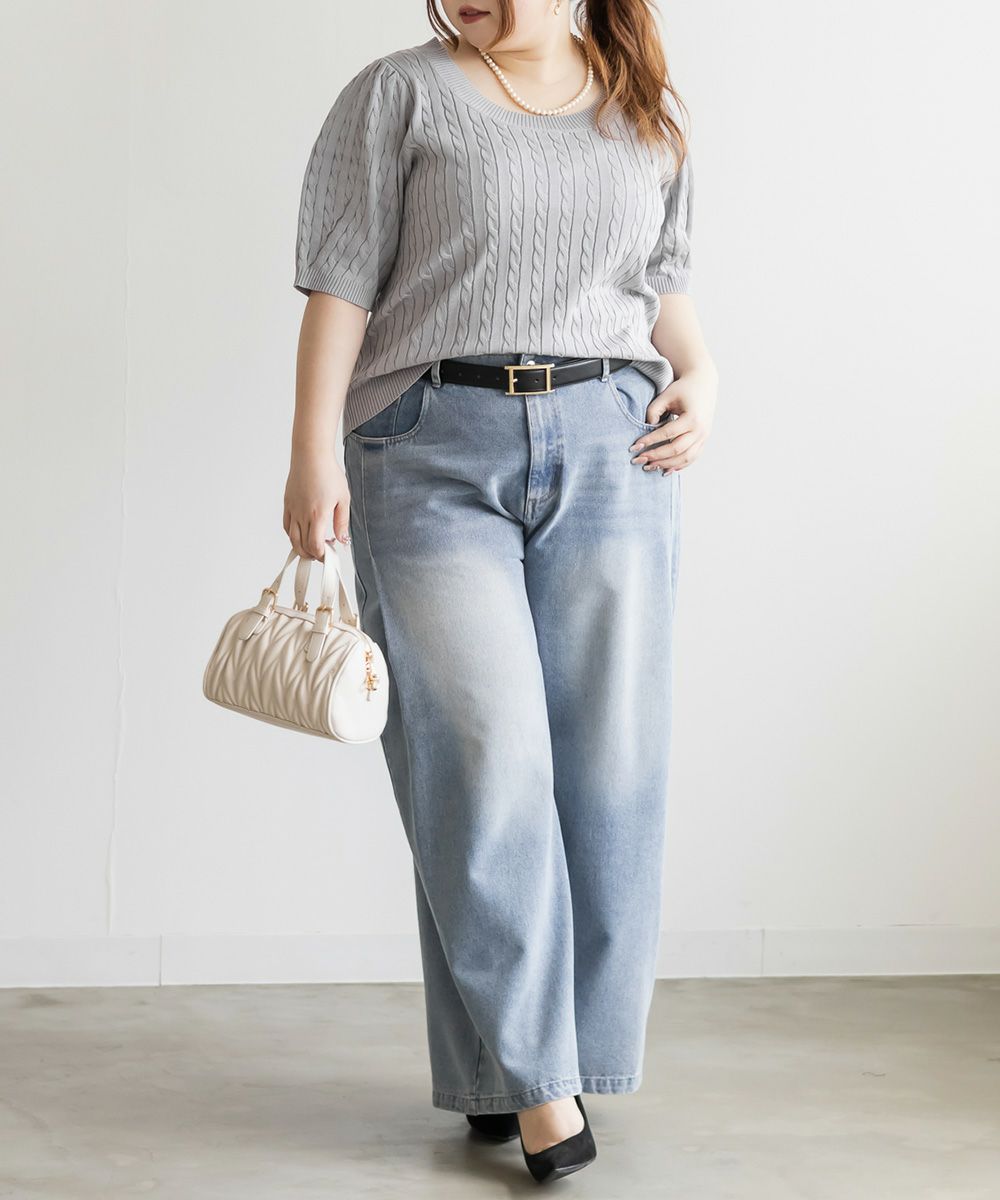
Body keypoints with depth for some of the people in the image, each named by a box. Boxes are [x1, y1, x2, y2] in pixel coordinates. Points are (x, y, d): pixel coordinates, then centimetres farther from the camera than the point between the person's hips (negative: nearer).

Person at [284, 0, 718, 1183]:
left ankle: (571, 1055, 13)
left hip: (612, 451, 3)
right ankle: (529, 1074, -1)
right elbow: (341, 281, -1)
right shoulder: (397, 95, 5)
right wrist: (313, 452, -10)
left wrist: (698, 374, 4)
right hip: (433, 452, -3)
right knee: (482, 756, -9)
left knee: (607, 764, 0)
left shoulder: (651, 114, 16)